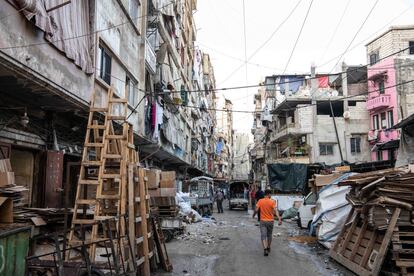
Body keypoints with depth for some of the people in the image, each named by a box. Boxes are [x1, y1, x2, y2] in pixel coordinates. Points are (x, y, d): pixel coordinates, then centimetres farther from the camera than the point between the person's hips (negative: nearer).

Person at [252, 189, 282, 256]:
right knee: (269, 235, 19)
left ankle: (265, 249, -21)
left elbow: (256, 210, -8)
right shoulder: (272, 201, -9)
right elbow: (275, 211, -21)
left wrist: (253, 215, 12)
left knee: (263, 236, -4)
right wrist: (279, 219, -29)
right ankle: (268, 248, 34)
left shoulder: (260, 201, -5)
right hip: (270, 221, 1)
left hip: (263, 221, 0)